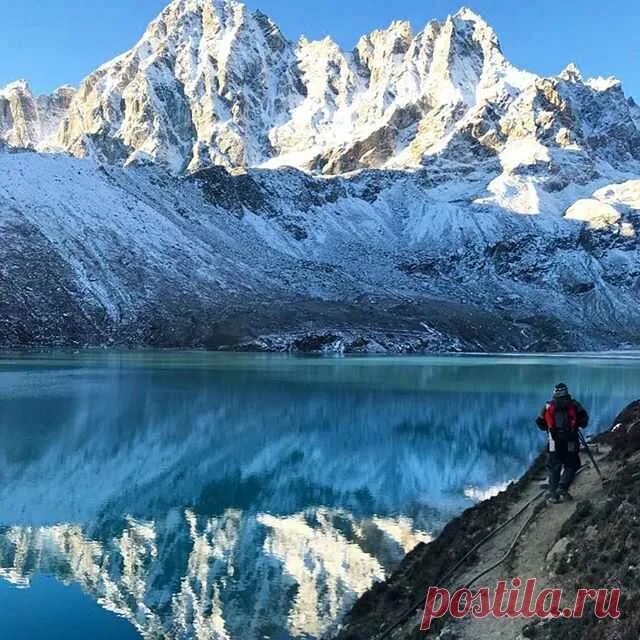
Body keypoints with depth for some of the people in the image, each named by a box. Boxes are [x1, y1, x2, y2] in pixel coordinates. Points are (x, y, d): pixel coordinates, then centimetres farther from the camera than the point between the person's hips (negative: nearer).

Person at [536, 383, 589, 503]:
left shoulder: (548, 406, 9)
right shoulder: (573, 404, 4)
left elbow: (540, 422, 8)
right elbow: (584, 417, -4)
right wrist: (580, 425, 17)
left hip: (554, 441, 2)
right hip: (570, 441, -2)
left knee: (554, 467, 11)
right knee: (571, 466, 11)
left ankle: (553, 493, 7)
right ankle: (562, 489, -4)